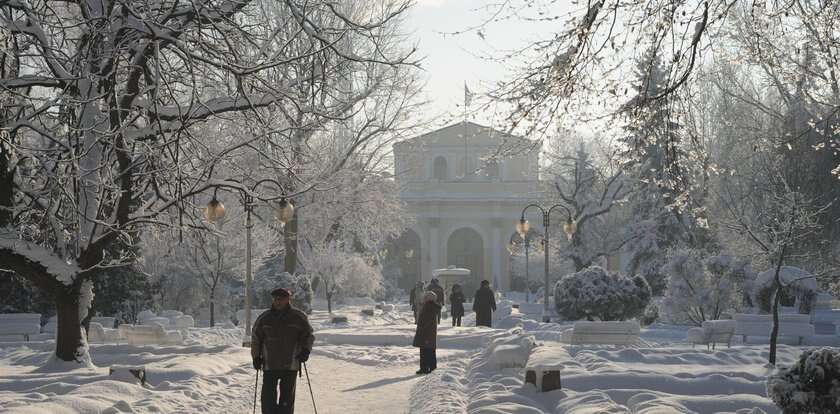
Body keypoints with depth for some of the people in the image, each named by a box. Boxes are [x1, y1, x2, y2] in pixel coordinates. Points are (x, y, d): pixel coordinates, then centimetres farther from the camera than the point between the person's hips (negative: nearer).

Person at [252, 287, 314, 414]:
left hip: (290, 365, -1)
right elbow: (255, 338, 15)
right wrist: (256, 357, 9)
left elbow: (309, 335, 10)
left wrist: (306, 349, -5)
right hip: (269, 365, 1)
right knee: (268, 397, -3)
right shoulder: (264, 318, 5)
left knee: (287, 398, 0)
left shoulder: (298, 317, 1)